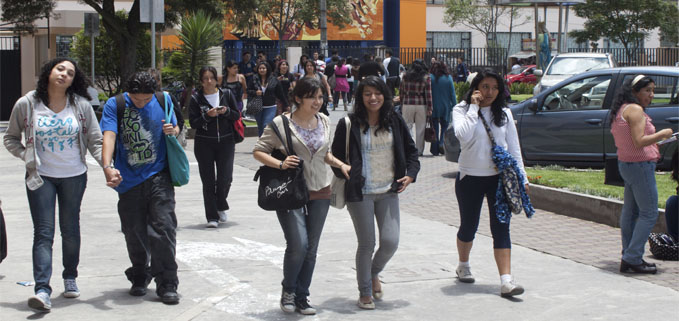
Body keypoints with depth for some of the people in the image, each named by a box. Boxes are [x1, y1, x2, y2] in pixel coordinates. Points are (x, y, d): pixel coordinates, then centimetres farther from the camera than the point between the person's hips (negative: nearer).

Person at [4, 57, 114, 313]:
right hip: (40, 177, -1)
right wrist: (28, 157, -9)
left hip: (74, 176, 2)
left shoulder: (81, 105, -2)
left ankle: (70, 277, 32)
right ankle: (42, 290, -17)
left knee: (70, 229, 12)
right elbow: (10, 138, 7)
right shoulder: (27, 104, -4)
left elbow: (95, 141, -1)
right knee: (43, 232, -10)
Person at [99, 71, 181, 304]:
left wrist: (172, 131, -8)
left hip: (159, 177, 0)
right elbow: (109, 136, -16)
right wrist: (107, 166, -33)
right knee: (134, 233, 7)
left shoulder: (163, 101, 5)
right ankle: (139, 278, 29)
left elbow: (175, 129, 18)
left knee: (163, 230, -8)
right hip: (130, 180, 0)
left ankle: (167, 285, -1)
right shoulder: (114, 105, -3)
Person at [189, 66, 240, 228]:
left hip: (226, 142, 1)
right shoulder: (196, 99, -1)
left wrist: (226, 111, -11)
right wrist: (207, 115, -19)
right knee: (208, 181, -1)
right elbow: (193, 123, -5)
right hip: (204, 143, -1)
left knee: (225, 178, -4)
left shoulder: (226, 94, 5)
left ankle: (221, 206, 25)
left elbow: (237, 115, 8)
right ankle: (212, 217, 5)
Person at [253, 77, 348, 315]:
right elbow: (258, 151, -5)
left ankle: (301, 297, 19)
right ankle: (288, 291, 10)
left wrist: (340, 164, 5)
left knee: (311, 249, 7)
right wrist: (280, 164, -20)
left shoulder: (324, 122, 8)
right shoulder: (281, 123, -9)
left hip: (320, 192, 5)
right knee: (298, 245, -14)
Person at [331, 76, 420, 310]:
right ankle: (365, 292, 21)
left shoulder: (395, 122, 4)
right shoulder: (349, 125, -6)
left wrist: (411, 174, 0)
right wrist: (342, 169, -17)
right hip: (360, 194, -3)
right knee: (367, 244, 2)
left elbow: (410, 150, 14)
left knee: (390, 242, -2)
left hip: (388, 192, 3)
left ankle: (374, 273, 31)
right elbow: (335, 155, 1)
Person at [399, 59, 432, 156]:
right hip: (421, 105, -2)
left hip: (407, 104, 2)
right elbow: (428, 94, -6)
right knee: (420, 129, 6)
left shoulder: (405, 76, 4)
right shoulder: (426, 78, -3)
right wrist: (429, 109, -3)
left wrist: (401, 104, 16)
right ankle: (419, 150, 9)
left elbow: (401, 91, 8)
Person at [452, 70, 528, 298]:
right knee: (469, 226, 12)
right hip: (470, 178, -2)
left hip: (499, 177, 2)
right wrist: (474, 107, -18)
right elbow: (464, 135, -24)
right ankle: (463, 266, 38)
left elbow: (514, 147, 9)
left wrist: (522, 177, 5)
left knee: (501, 228, -7)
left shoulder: (504, 114, 6)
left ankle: (506, 280, -14)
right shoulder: (461, 110, -4)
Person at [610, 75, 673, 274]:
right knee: (649, 214, -6)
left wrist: (655, 139, 17)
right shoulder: (635, 110, -16)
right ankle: (632, 259, -8)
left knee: (630, 212, 14)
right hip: (640, 166, -10)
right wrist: (661, 134, -12)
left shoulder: (621, 110, 14)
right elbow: (639, 142, -24)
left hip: (625, 164, 10)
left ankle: (628, 258, 19)